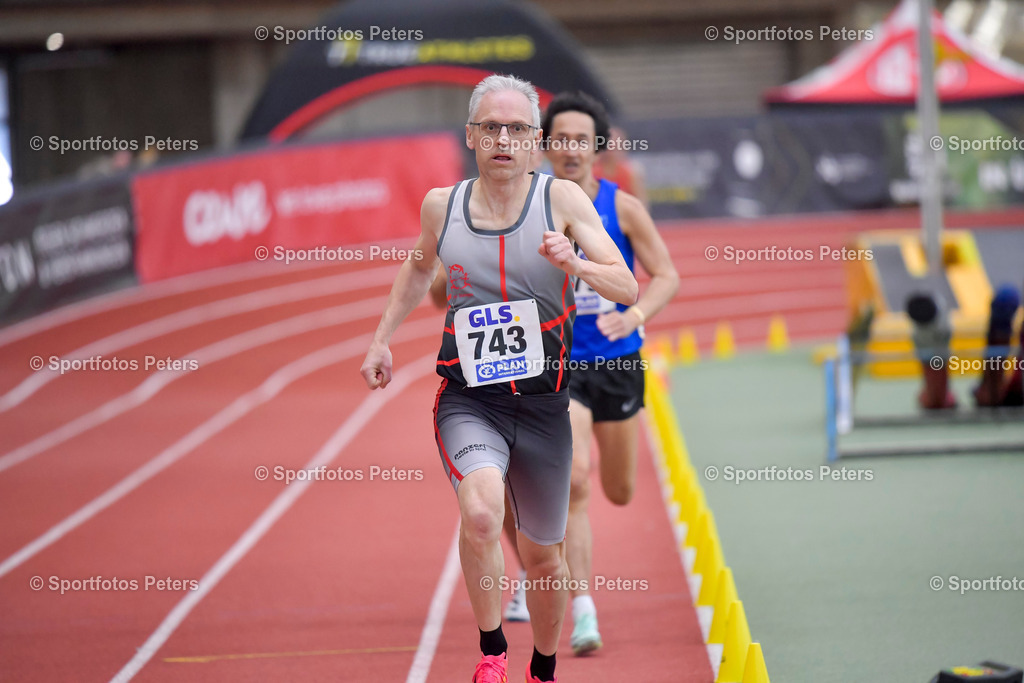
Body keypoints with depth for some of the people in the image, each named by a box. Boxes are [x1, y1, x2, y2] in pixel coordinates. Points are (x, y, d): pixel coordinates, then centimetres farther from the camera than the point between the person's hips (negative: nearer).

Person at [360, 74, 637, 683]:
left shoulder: (563, 199, -3)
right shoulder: (441, 206, 2)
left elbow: (628, 290, -9)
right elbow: (420, 268, 25)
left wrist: (575, 264, -27)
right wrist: (383, 338, 20)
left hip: (543, 405, 1)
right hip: (468, 402, -1)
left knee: (543, 554, 13)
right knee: (481, 513, -30)